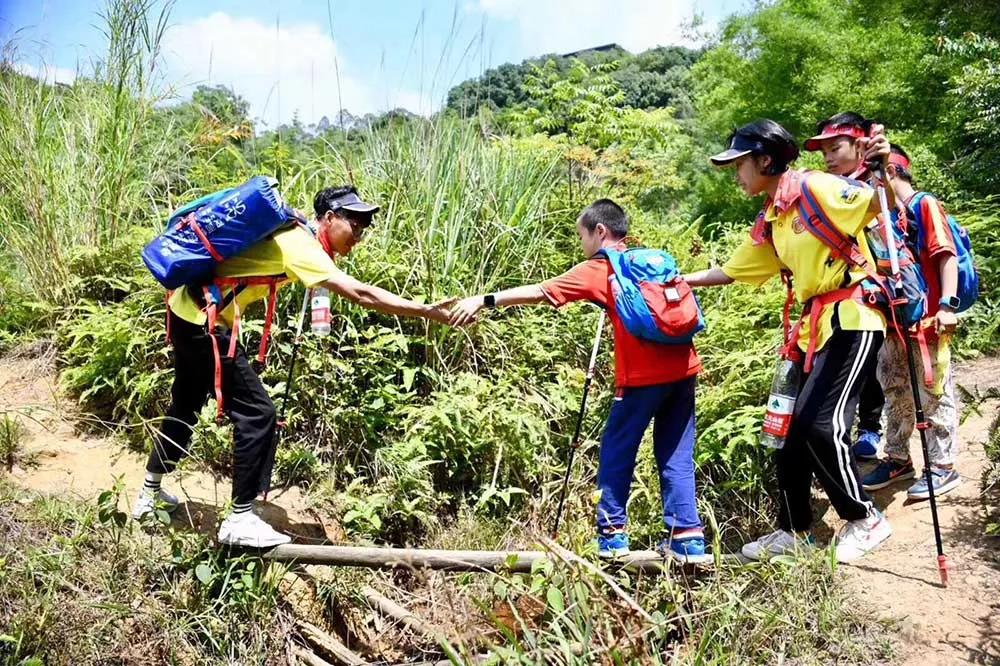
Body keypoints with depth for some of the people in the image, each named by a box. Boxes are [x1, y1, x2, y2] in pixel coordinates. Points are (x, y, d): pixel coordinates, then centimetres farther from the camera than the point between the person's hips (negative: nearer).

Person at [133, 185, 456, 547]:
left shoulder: (294, 232, 5)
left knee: (185, 406, 25)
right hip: (202, 321, -10)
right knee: (257, 413, -9)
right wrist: (430, 311, -34)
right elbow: (361, 294, -32)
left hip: (188, 311, 10)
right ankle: (240, 520, -1)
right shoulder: (301, 246, -22)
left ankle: (150, 494, 43)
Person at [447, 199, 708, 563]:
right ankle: (687, 538, 11)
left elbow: (539, 292, -4)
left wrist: (484, 300, -4)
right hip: (683, 369, 6)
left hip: (643, 376, -6)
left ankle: (613, 533, 13)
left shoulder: (597, 270, 1)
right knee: (676, 457, 11)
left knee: (617, 452, 8)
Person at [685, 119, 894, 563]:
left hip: (852, 316, -9)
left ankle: (865, 520, 7)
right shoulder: (768, 224, 14)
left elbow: (883, 205, -15)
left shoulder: (815, 188, -10)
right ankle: (794, 530, 21)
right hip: (816, 325, 9)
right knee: (795, 428, 8)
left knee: (822, 424, -15)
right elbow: (729, 271, 22)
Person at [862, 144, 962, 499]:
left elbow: (947, 255, -13)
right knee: (895, 393, 14)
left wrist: (947, 305, -23)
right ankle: (897, 459, 24)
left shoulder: (925, 205, -5)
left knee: (934, 396, -1)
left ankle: (943, 467, 8)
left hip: (927, 321, -8)